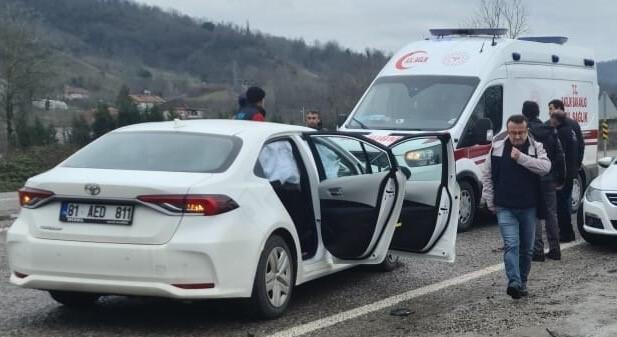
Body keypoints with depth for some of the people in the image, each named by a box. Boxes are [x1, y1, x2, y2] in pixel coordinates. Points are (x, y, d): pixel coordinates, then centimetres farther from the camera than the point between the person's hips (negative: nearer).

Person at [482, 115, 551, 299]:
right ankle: (514, 283, -23)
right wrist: (490, 201, 4)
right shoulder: (497, 147, 0)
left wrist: (521, 157, -26)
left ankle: (522, 283, 23)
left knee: (527, 248, 10)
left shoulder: (536, 147, -1)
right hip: (505, 208, -1)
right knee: (511, 245, -15)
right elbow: (487, 175, 9)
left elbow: (545, 167, -20)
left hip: (528, 207, 2)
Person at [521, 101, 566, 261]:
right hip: (549, 179, 6)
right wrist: (561, 178, 14)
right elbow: (560, 156, 9)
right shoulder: (550, 131, 8)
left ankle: (538, 250, -3)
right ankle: (554, 249, 16)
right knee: (551, 214, 13)